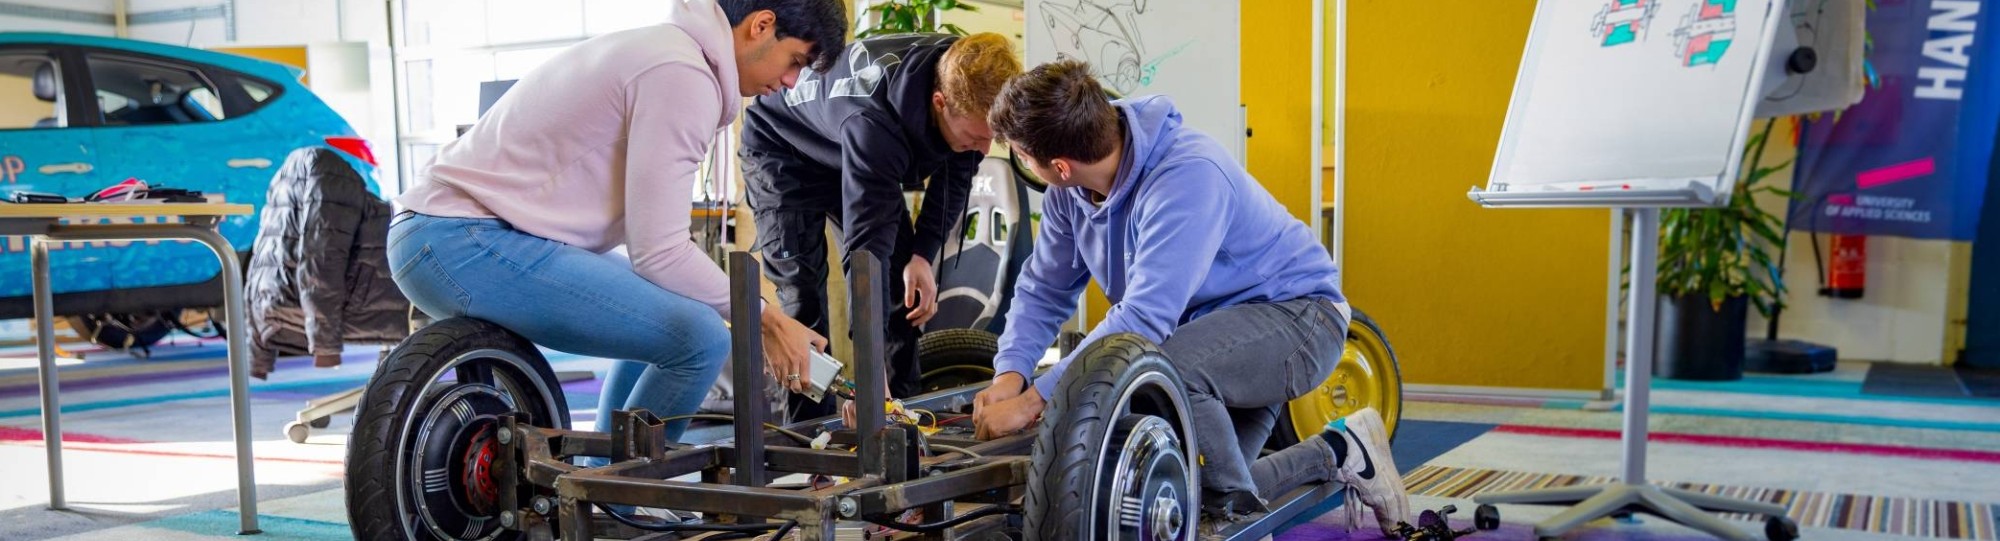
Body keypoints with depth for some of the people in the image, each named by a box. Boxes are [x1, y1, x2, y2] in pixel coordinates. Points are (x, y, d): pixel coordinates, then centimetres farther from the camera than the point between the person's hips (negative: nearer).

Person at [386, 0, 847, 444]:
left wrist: (751, 311, 13)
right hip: (467, 245, -11)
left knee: (663, 310, 23)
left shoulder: (660, 49, 16)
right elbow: (659, 251, -18)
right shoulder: (682, 75, -16)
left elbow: (649, 233, 17)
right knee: (698, 336, -19)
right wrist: (764, 318, -6)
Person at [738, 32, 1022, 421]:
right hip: (783, 153, -6)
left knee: (906, 286, 0)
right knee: (804, 299, -17)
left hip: (857, 156, 7)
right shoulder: (874, 122, -45)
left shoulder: (970, 89, -26)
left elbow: (953, 177, -6)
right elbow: (866, 243, -47)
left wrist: (924, 254, -17)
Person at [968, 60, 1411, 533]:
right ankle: (1333, 457, 22)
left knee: (1165, 368, -37)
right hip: (1205, 327, 9)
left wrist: (1034, 399, -36)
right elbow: (1043, 290, 1)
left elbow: (1145, 318, -39)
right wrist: (1010, 373, -18)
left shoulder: (1187, 175, -33)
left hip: (1296, 316, -8)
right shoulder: (1071, 191, -8)